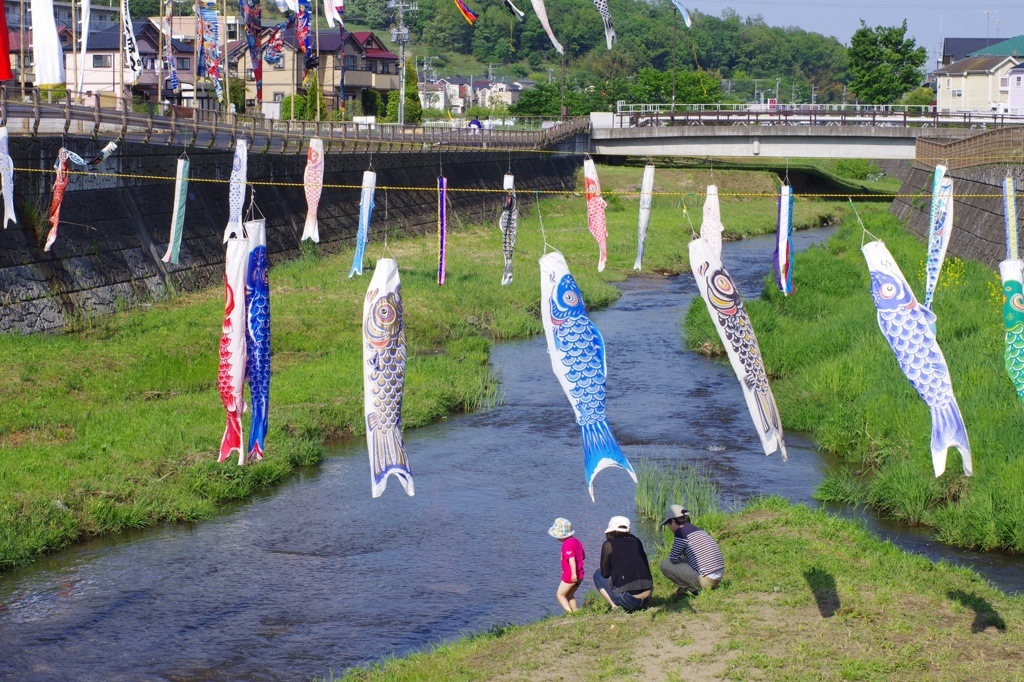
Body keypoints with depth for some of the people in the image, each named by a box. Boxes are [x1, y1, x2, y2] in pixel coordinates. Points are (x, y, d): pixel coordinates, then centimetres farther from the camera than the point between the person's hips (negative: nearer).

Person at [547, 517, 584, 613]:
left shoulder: (567, 544, -18)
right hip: (580, 575, 9)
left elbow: (571, 558, -28)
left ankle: (570, 612, -12)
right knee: (570, 595, 22)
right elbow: (583, 556, 22)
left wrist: (573, 573, -35)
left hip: (570, 576, -9)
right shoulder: (577, 542, 12)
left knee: (560, 595, 2)